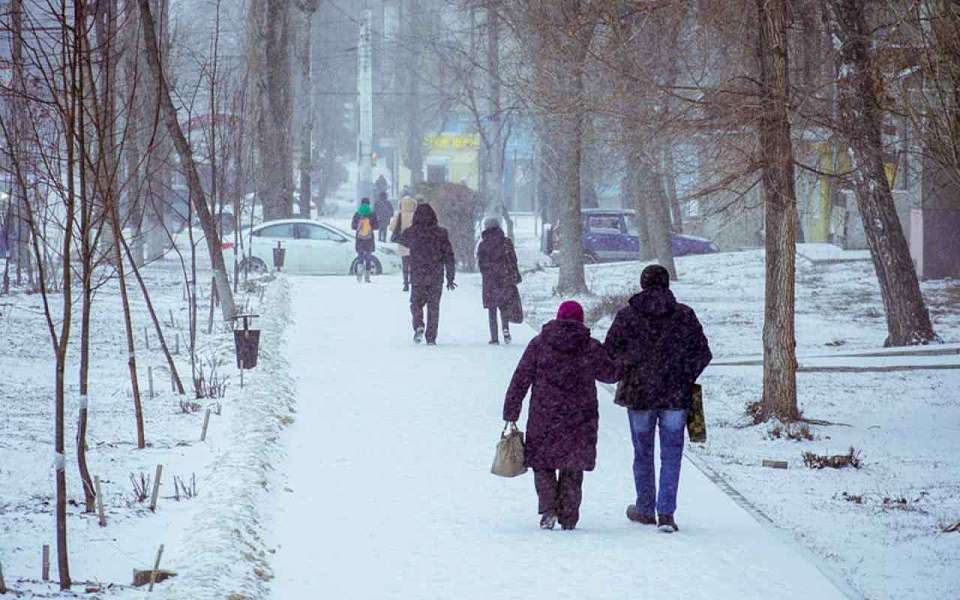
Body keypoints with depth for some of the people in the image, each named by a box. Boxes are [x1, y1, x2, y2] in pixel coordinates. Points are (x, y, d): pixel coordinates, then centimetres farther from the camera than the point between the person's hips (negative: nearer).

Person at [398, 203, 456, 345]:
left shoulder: (412, 232, -5)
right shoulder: (441, 233, -4)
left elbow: (402, 240, 19)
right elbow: (449, 256, -2)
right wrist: (450, 278, 5)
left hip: (417, 276, 0)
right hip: (436, 277, 1)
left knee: (416, 303, 14)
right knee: (433, 307, 10)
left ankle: (418, 326, -12)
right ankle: (431, 337, 8)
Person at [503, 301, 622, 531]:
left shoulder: (539, 344, -2)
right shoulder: (591, 348, -3)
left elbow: (520, 381, -2)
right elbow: (610, 373, 12)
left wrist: (511, 415, 2)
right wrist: (621, 365, 36)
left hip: (544, 419, -1)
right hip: (580, 421, 1)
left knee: (542, 464, 12)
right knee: (572, 469, 13)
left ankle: (549, 508, -6)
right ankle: (568, 517, 11)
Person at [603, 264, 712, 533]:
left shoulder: (627, 316, -5)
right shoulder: (684, 315, -3)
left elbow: (608, 355, -4)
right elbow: (703, 354, 0)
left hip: (639, 393, 0)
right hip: (676, 395, 0)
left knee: (643, 454, 14)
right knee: (671, 455, 5)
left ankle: (645, 510, 24)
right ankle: (666, 513, -3)